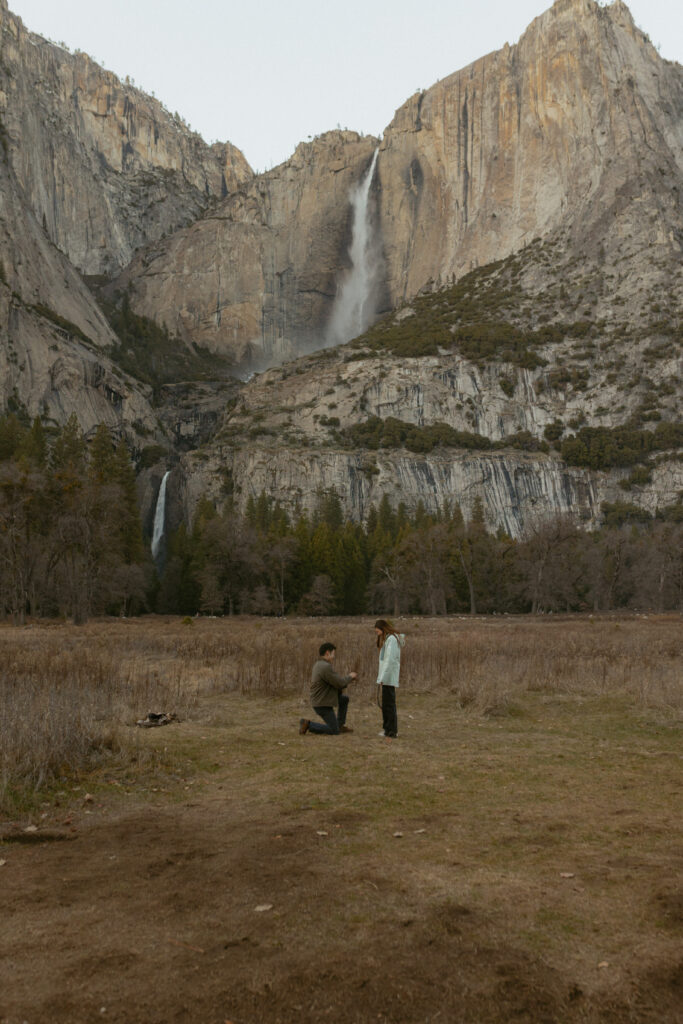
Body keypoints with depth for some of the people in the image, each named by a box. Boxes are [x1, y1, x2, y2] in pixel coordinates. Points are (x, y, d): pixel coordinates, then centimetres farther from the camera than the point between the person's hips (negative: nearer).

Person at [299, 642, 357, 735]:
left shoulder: (318, 664, 8)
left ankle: (341, 725, 25)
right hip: (322, 704, -10)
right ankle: (308, 724, -4)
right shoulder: (326, 667, -26)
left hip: (320, 699, 10)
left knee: (345, 699, 21)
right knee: (334, 731, -4)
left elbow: (335, 680, 16)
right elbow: (340, 683, -21)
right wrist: (350, 676, -3)